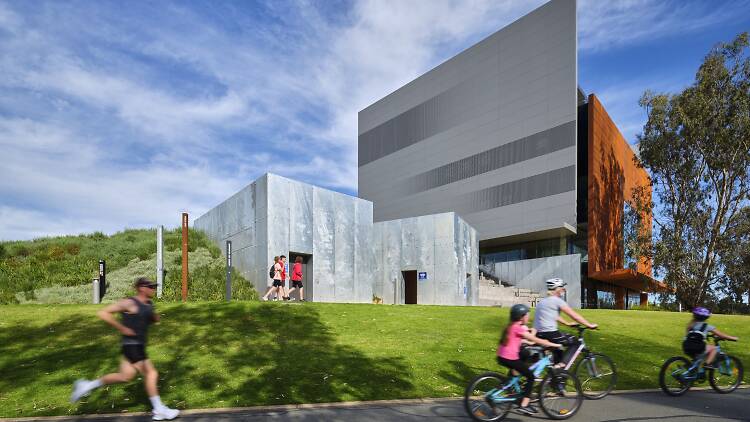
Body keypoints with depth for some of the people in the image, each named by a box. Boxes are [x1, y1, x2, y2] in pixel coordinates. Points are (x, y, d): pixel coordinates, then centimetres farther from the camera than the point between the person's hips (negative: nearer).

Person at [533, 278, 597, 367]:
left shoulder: (542, 301, 19)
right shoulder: (557, 300, -6)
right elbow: (574, 315, -4)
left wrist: (568, 323, 37)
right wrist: (590, 325, 4)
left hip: (538, 335, 8)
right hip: (550, 334, -8)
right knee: (576, 342, 9)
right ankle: (561, 364, -3)